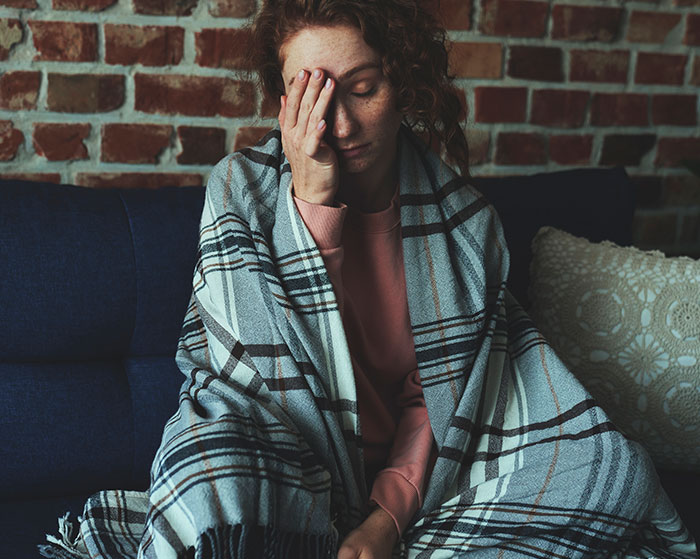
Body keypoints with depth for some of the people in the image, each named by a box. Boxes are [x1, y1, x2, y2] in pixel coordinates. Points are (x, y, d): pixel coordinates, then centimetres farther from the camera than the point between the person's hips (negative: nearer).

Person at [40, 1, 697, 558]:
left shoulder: (459, 213, -2)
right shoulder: (242, 186, -6)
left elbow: (441, 389, 0)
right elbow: (269, 361, -16)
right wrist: (313, 202, -22)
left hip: (407, 470, 4)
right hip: (273, 453, -3)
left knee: (605, 465, -15)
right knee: (213, 480, -38)